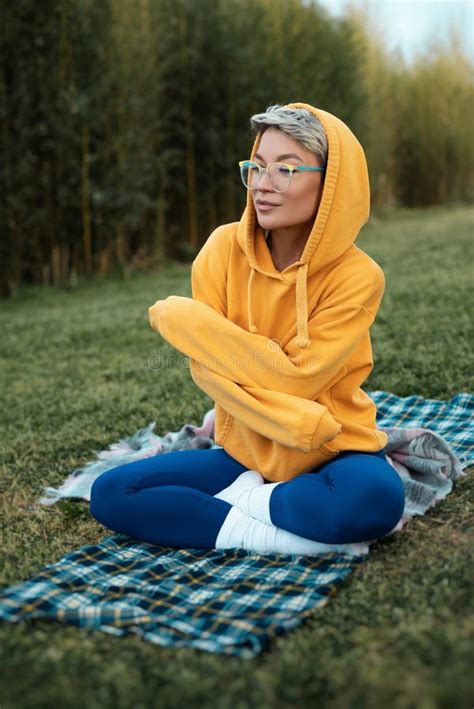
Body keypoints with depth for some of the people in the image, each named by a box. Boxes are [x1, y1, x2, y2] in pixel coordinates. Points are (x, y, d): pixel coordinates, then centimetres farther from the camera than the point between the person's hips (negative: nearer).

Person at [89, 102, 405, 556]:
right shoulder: (224, 249, -9)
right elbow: (206, 367, -13)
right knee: (110, 494, -13)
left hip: (331, 452, -3)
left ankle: (239, 500, -11)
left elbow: (294, 377, -22)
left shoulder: (357, 276, -17)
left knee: (375, 497, -37)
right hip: (247, 452, 3)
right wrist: (292, 420, -30)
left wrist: (181, 318, -18)